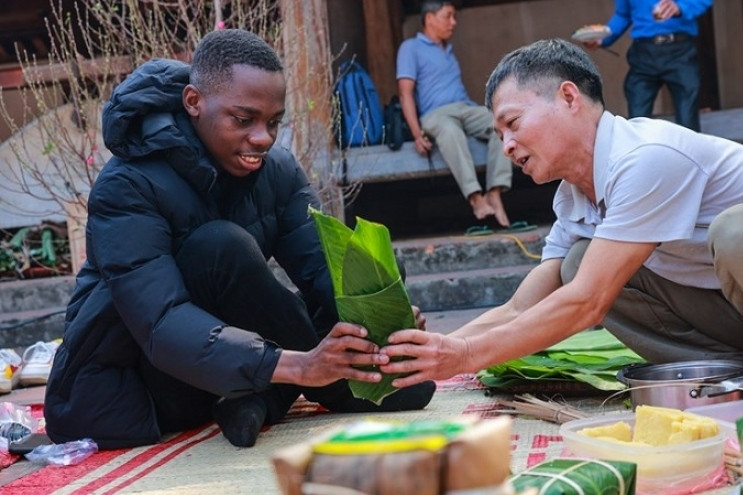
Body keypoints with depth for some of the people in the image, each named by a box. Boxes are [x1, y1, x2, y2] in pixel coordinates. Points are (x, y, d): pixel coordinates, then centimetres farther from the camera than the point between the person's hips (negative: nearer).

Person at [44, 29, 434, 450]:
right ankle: (341, 388, -18)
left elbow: (324, 270, -14)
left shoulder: (279, 170, -3)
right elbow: (162, 326, -35)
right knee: (223, 246, -32)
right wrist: (297, 365, -48)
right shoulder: (128, 187, -23)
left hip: (236, 379, 6)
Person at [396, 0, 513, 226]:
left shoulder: (448, 49, 30)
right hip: (435, 114, -6)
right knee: (450, 130, -42)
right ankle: (476, 198, -50)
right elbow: (406, 93, -4)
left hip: (466, 108, 6)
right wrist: (417, 133, -18)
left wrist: (481, 112, 15)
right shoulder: (411, 48, 7)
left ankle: (494, 193, -36)